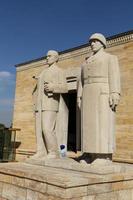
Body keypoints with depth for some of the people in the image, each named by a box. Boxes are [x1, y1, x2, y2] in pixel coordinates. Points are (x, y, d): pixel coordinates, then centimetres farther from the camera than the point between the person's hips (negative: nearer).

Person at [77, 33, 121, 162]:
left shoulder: (110, 58, 8)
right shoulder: (86, 62, 26)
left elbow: (114, 77, -5)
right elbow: (82, 81, 19)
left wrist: (114, 95, -18)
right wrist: (79, 97, 8)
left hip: (103, 94, -6)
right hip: (89, 96, 6)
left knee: (103, 124, -14)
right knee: (90, 125, -1)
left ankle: (105, 158, -13)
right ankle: (93, 156, 1)